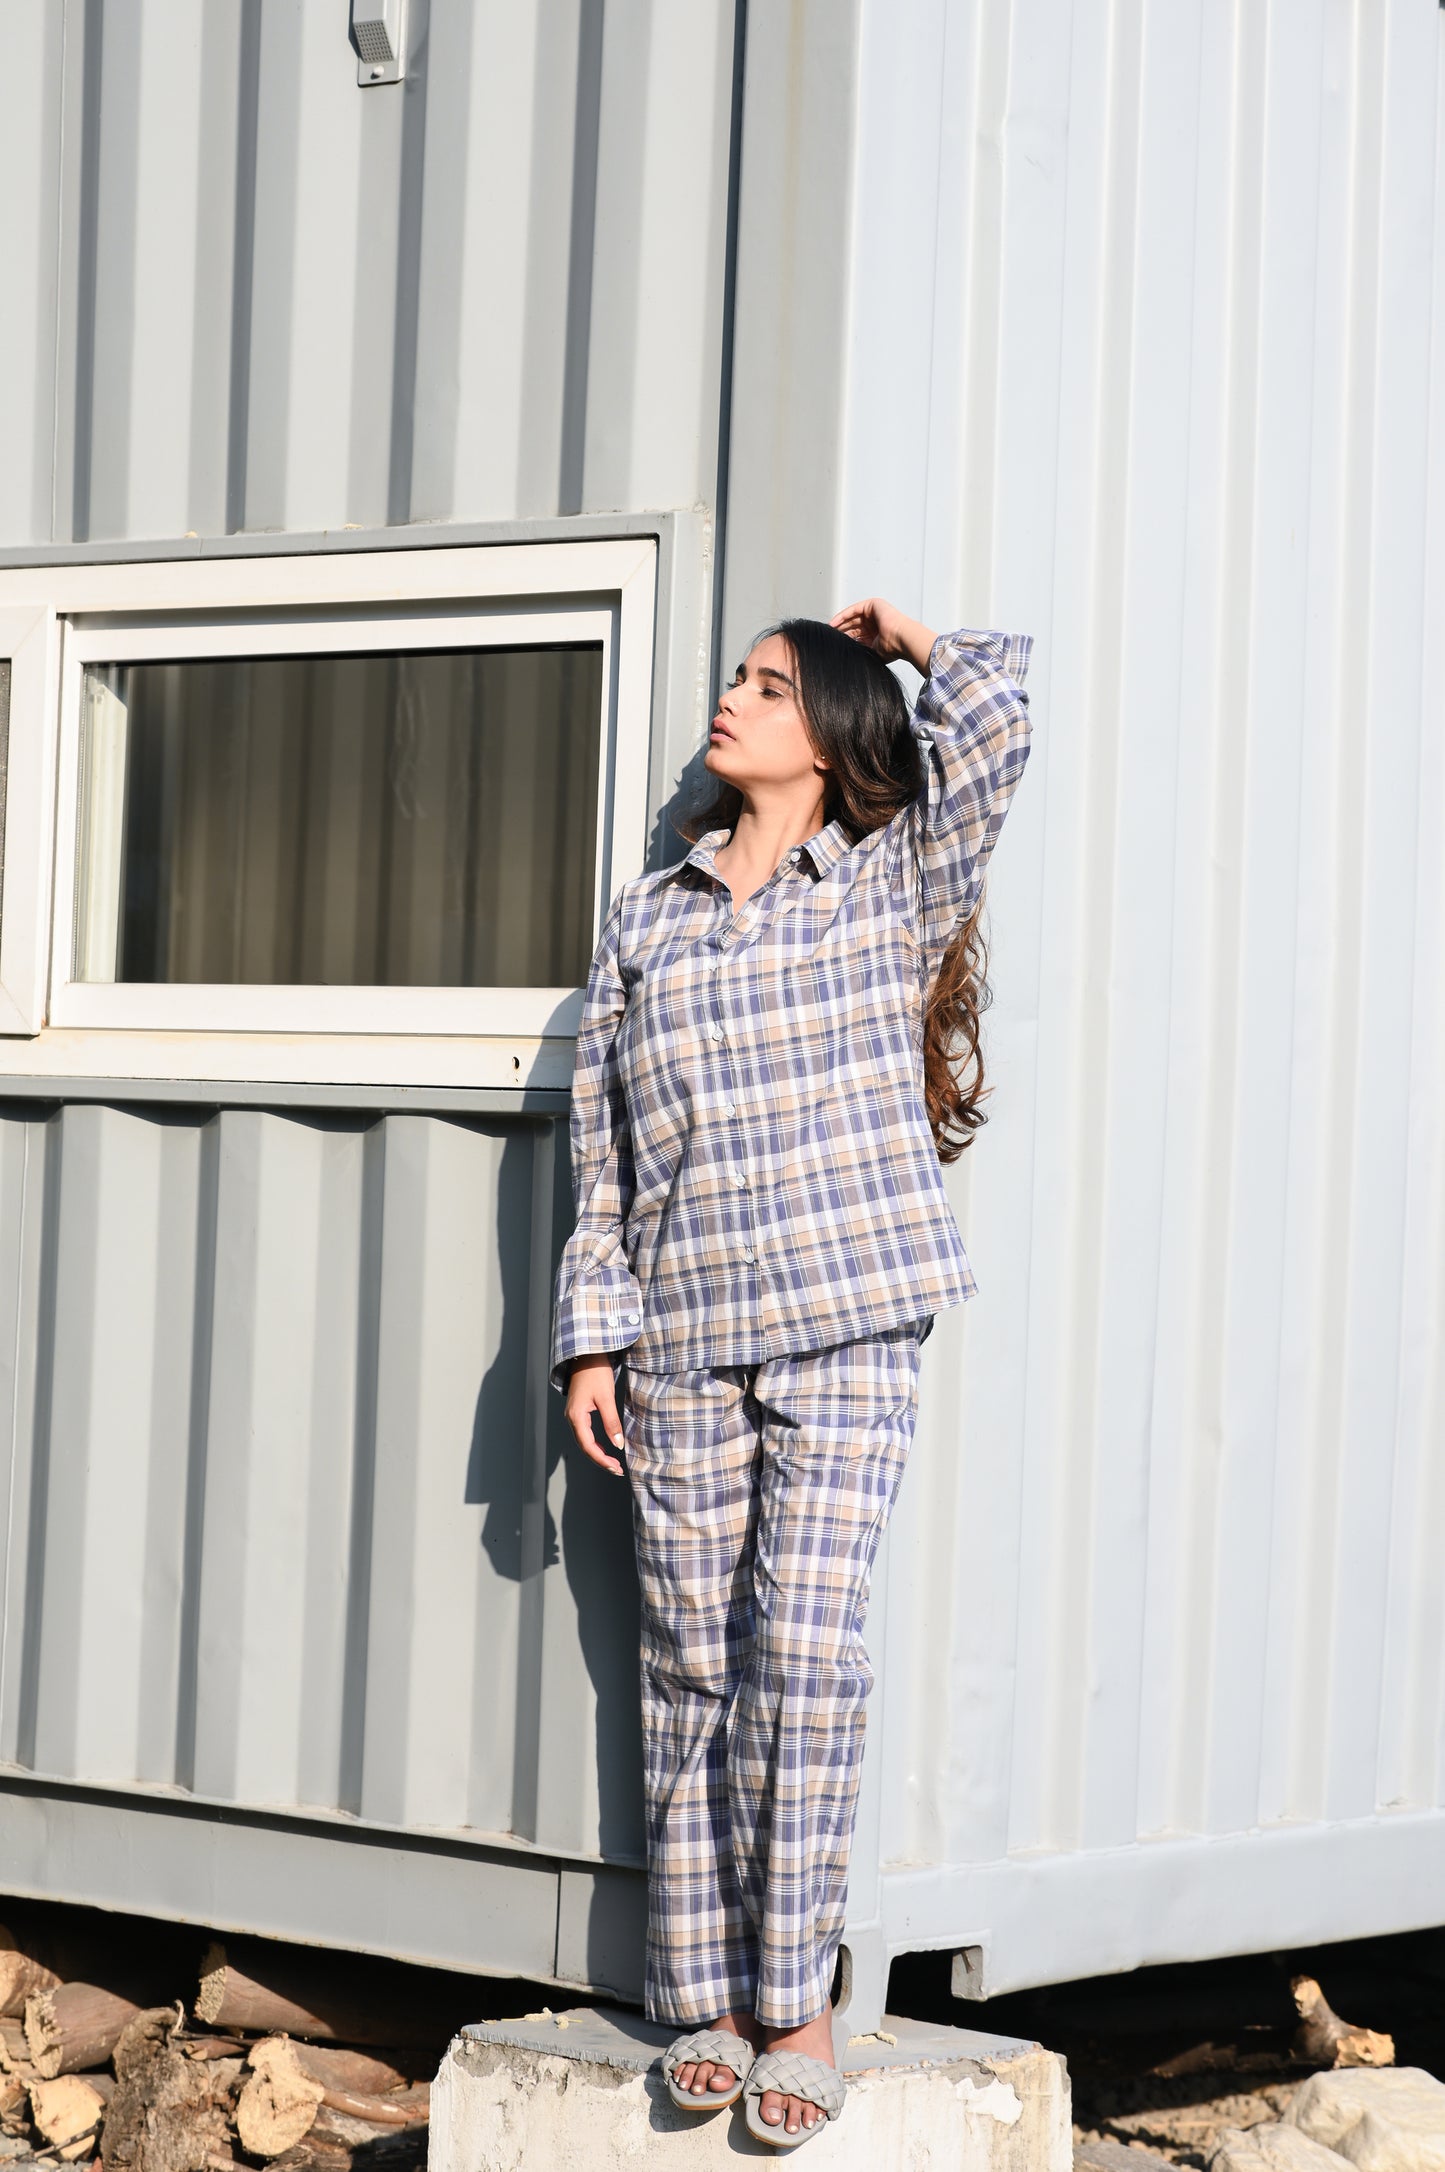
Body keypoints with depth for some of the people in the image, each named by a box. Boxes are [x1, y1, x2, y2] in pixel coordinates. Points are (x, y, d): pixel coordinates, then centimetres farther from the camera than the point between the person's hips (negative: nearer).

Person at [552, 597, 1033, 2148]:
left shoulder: (891, 888, 8)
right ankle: (703, 1999, 9)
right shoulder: (644, 920, 15)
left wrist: (913, 640, 14)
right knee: (692, 1665, 3)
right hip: (681, 1343, 3)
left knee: (805, 1652, -9)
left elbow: (987, 732, -6)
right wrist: (593, 1334, 6)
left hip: (845, 1332, -3)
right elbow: (603, 1147, 13)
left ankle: (796, 1996, -1)